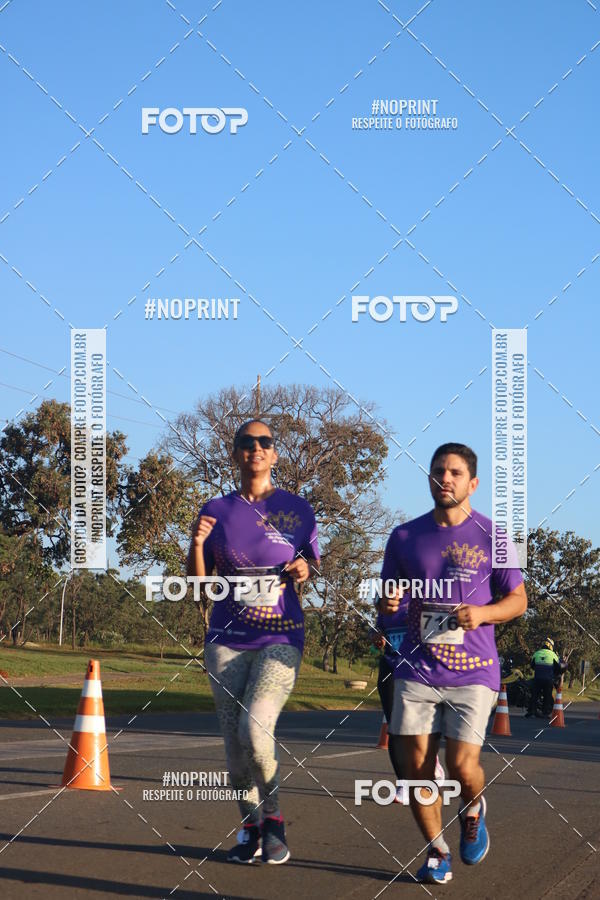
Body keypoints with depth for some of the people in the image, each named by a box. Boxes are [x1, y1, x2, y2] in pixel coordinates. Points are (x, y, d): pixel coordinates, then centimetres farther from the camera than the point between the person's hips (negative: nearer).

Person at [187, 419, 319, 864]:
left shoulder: (297, 509, 3)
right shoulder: (217, 511, 6)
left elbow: (315, 567, 13)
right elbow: (197, 581, 7)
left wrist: (305, 570, -9)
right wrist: (197, 543, -10)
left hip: (281, 639, -3)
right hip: (227, 640, 3)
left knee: (255, 727, -21)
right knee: (235, 742, 3)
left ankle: (274, 817, -1)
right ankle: (250, 826, 22)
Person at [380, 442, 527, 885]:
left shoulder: (492, 537, 0)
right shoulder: (405, 537, 7)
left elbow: (518, 600, 5)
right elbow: (386, 602, 16)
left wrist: (483, 613, -15)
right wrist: (388, 603, -9)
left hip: (473, 672, -3)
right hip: (417, 670, 3)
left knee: (462, 767, -11)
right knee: (417, 768, -1)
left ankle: (473, 811, 24)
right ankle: (437, 849, 20)